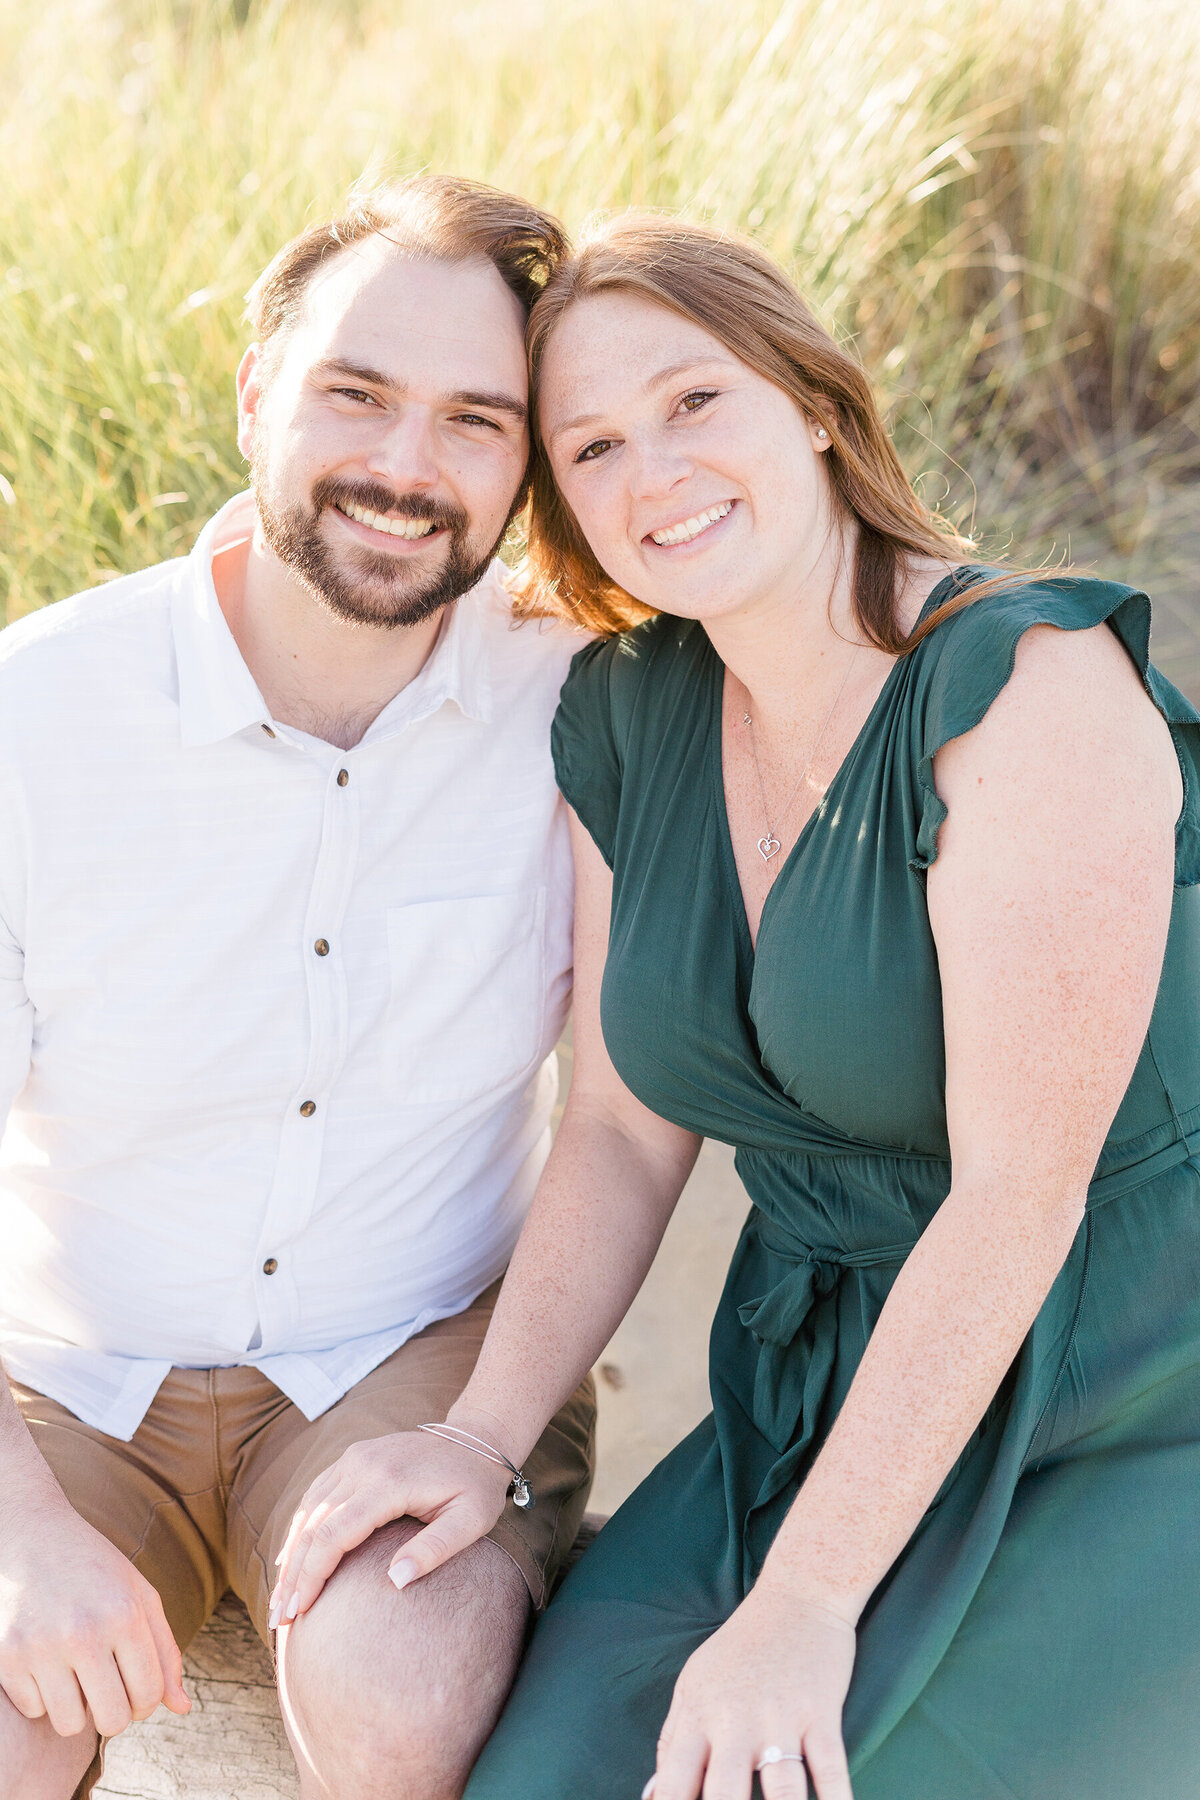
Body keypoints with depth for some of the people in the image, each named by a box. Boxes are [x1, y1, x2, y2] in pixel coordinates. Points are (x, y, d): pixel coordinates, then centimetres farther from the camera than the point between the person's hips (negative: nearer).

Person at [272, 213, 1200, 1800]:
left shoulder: (1029, 683, -20)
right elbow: (625, 1133, 7)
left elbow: (1020, 1189, -22)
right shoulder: (628, 717, 2)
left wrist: (803, 1608, -20)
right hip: (835, 1415, 6)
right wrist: (485, 1435, -6)